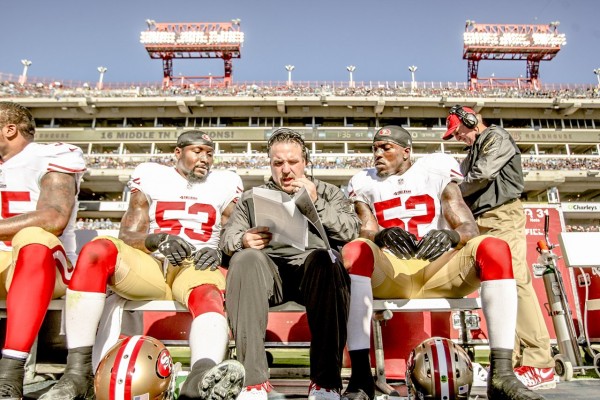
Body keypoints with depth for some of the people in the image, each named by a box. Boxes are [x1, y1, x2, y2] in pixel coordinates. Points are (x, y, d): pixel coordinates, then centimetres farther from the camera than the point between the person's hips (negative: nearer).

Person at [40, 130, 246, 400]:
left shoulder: (225, 183, 18)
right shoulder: (151, 176, 16)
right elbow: (128, 235, 8)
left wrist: (216, 251, -11)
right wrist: (158, 239, -16)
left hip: (196, 266, 0)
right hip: (148, 266, 1)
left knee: (208, 295, -36)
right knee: (97, 249, -29)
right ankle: (78, 373, -31)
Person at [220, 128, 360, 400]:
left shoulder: (328, 193, 26)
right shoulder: (251, 197, 28)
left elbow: (350, 231, 10)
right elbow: (227, 237, 16)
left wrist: (316, 203, 0)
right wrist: (243, 240, -7)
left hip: (313, 265, 0)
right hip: (269, 268, 1)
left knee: (326, 259, -36)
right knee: (245, 259, -33)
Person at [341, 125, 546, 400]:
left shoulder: (436, 172, 11)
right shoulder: (364, 184, 14)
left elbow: (470, 228, 1)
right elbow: (366, 233, 0)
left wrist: (450, 236, -24)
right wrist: (382, 236, -26)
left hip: (438, 271, 1)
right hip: (388, 274, 0)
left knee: (493, 248, -25)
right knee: (355, 250, -33)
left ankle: (502, 374, -27)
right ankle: (360, 377, -36)